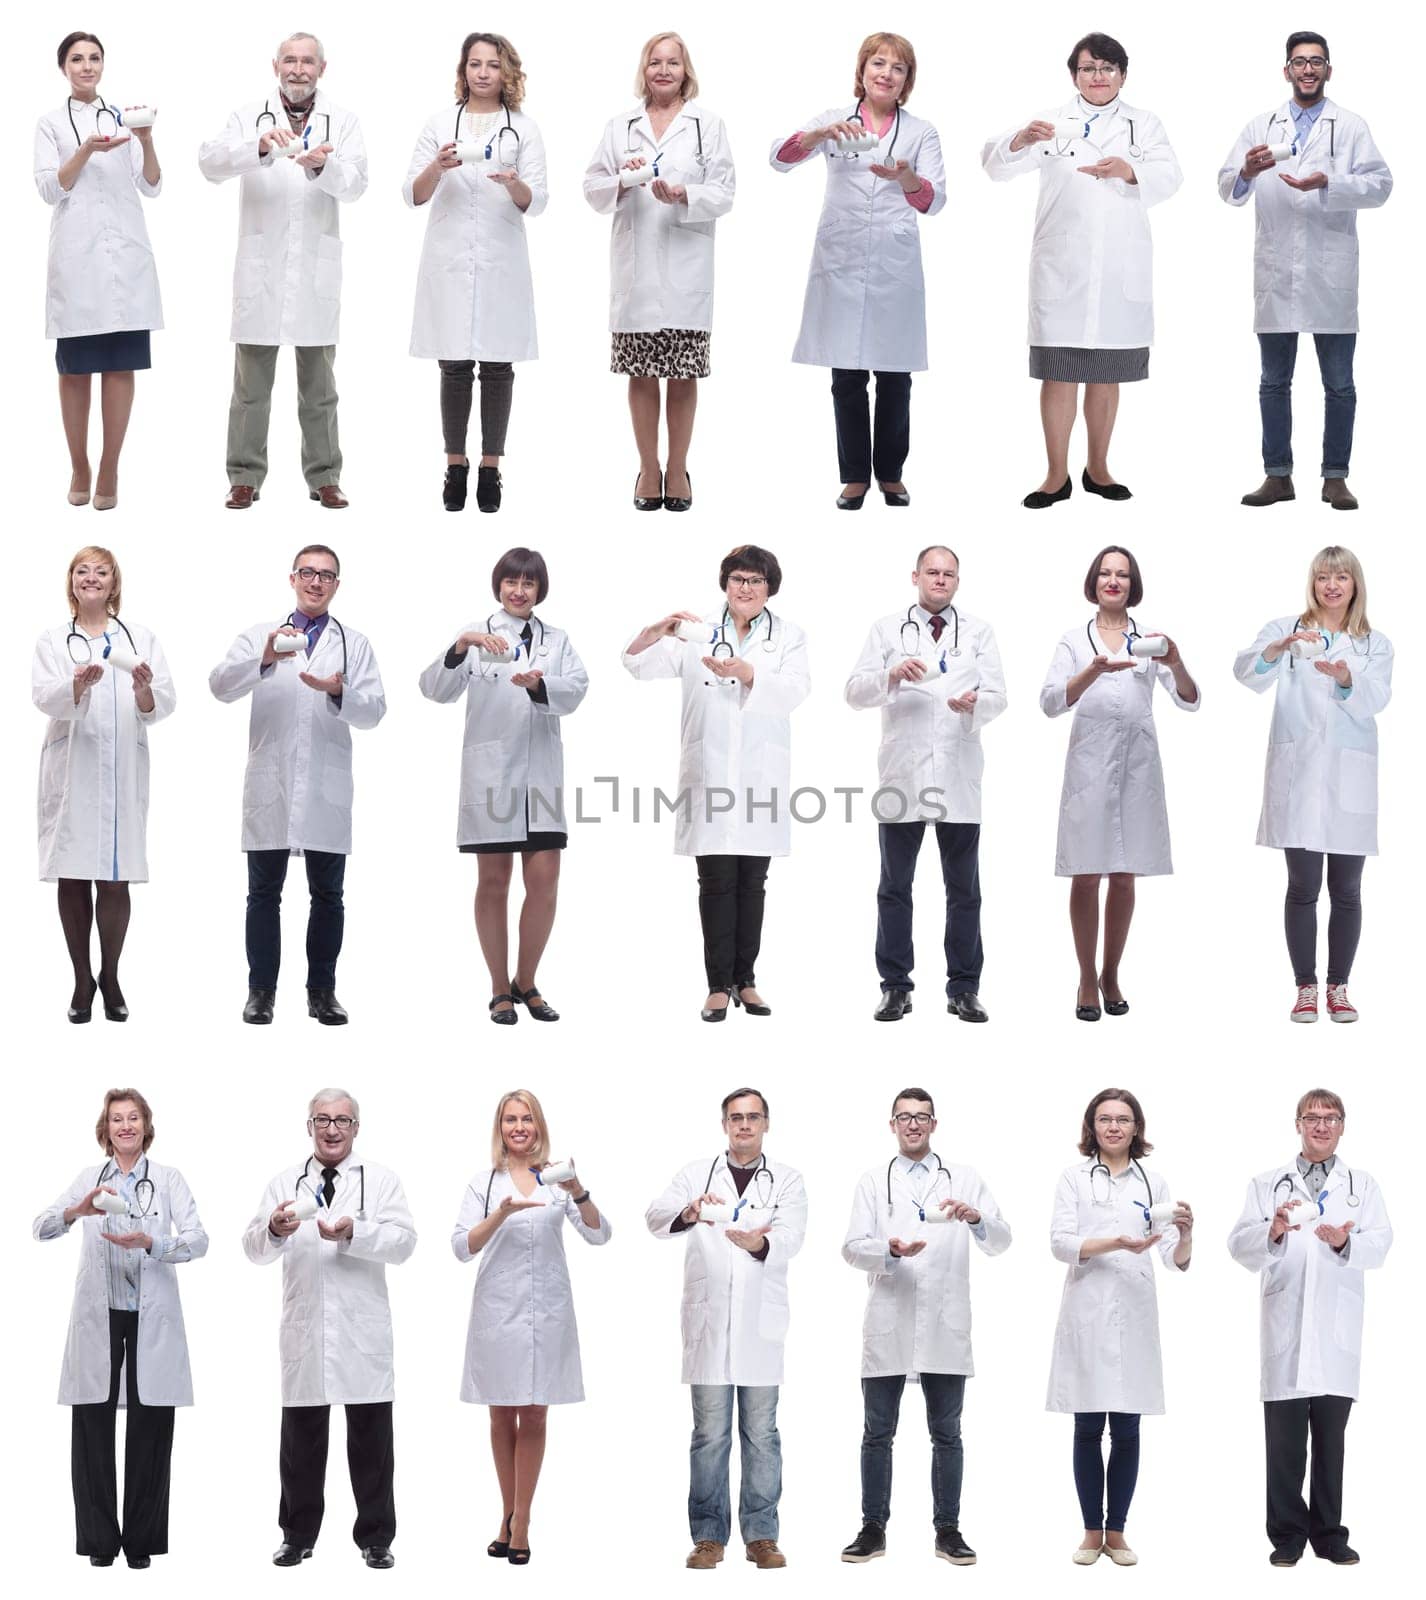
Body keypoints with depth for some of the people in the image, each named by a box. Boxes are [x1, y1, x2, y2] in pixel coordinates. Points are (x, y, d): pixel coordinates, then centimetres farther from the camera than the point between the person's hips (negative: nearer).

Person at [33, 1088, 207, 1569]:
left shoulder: (168, 1179, 4)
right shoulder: (88, 1178, 8)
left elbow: (198, 1240, -7)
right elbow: (41, 1228, -4)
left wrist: (149, 1243, -24)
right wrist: (77, 1211, -24)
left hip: (153, 1318, -1)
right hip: (97, 1317, 1)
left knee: (150, 1430, 1)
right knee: (92, 1426, 0)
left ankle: (141, 1539, 11)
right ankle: (100, 1539, 9)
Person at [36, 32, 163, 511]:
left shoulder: (124, 116, 11)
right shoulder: (51, 123, 7)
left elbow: (152, 188, 6)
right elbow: (49, 189, -3)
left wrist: (147, 143, -13)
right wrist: (88, 150, -18)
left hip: (126, 254, 1)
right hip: (76, 256, -1)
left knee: (121, 365, -1)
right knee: (75, 368, 1)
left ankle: (109, 471, 2)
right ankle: (79, 468, 10)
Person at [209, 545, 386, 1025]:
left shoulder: (353, 644, 9)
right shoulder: (259, 635, 8)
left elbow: (373, 711, -1)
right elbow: (221, 685, -7)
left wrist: (339, 692, -22)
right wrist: (265, 660, -25)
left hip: (327, 788, 1)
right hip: (270, 784, 0)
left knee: (327, 894, 4)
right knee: (264, 891, 4)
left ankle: (322, 990, 12)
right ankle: (261, 990, 9)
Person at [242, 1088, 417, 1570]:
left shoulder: (382, 1181, 4)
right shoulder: (284, 1184, 10)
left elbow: (403, 1241, -9)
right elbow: (254, 1250, 1)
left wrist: (354, 1232, -27)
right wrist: (274, 1230, -23)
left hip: (363, 1332, -1)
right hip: (304, 1328, 1)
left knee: (371, 1440, 3)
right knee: (301, 1439, 7)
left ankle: (375, 1538, 12)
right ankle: (298, 1536, 18)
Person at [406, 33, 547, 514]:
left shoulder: (524, 129, 5)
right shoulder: (440, 124, 7)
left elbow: (536, 203, -2)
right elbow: (413, 195, 1)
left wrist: (514, 184, -25)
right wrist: (437, 167, -19)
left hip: (501, 263, 0)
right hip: (449, 262, 0)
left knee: (497, 367, 2)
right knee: (455, 367, 1)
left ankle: (490, 468, 9)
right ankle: (455, 467, 8)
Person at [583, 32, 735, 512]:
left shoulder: (708, 124, 6)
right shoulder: (620, 126, 11)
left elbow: (723, 195, 0)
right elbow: (593, 188, 8)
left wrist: (684, 196, -18)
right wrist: (622, 180, -13)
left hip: (686, 265, -1)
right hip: (634, 266, 1)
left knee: (683, 374, 2)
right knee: (641, 373, 4)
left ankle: (677, 469, 13)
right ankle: (648, 468, 15)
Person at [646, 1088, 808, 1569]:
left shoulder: (786, 1181, 7)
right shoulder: (696, 1173, 8)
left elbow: (789, 1238, -9)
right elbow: (656, 1218, -8)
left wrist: (759, 1244, -32)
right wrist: (689, 1212, -30)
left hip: (760, 1325, 0)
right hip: (707, 1320, 0)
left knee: (761, 1434, 4)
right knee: (709, 1434, 2)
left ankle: (761, 1535, 9)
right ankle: (708, 1536, 8)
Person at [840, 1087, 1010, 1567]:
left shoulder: (964, 1180, 9)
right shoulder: (874, 1182, 10)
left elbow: (1000, 1242, 1)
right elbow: (852, 1248, 0)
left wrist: (976, 1219, -20)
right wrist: (891, 1251, -20)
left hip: (945, 1326, 0)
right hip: (888, 1325, 0)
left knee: (946, 1434, 4)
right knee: (878, 1433, 4)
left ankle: (948, 1530, 10)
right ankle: (873, 1529, 10)